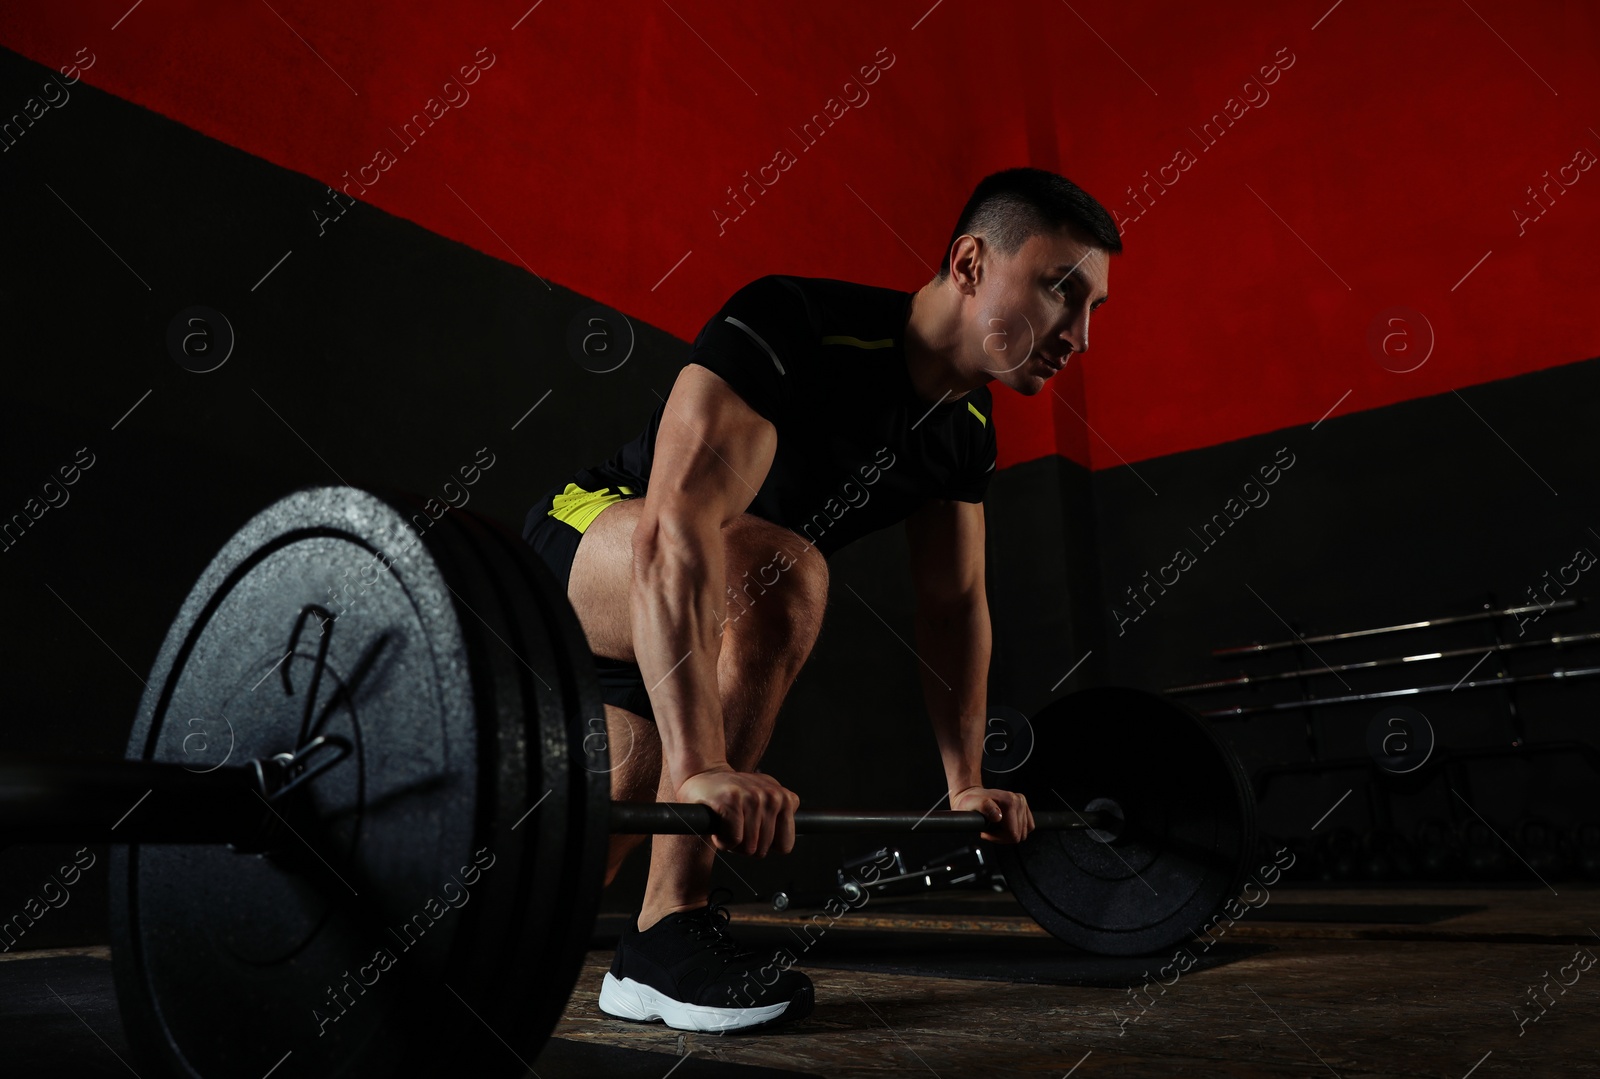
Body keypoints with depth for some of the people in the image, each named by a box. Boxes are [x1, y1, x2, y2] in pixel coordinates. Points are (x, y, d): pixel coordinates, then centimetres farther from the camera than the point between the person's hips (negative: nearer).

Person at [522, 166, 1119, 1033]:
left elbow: (954, 604, 5)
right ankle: (669, 933, -27)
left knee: (617, 829, 18)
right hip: (584, 549, -8)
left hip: (675, 621, 8)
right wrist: (701, 767, -50)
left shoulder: (963, 431, -5)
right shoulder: (792, 329, -32)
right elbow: (672, 532, -43)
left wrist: (966, 783, 5)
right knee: (778, 571, -36)